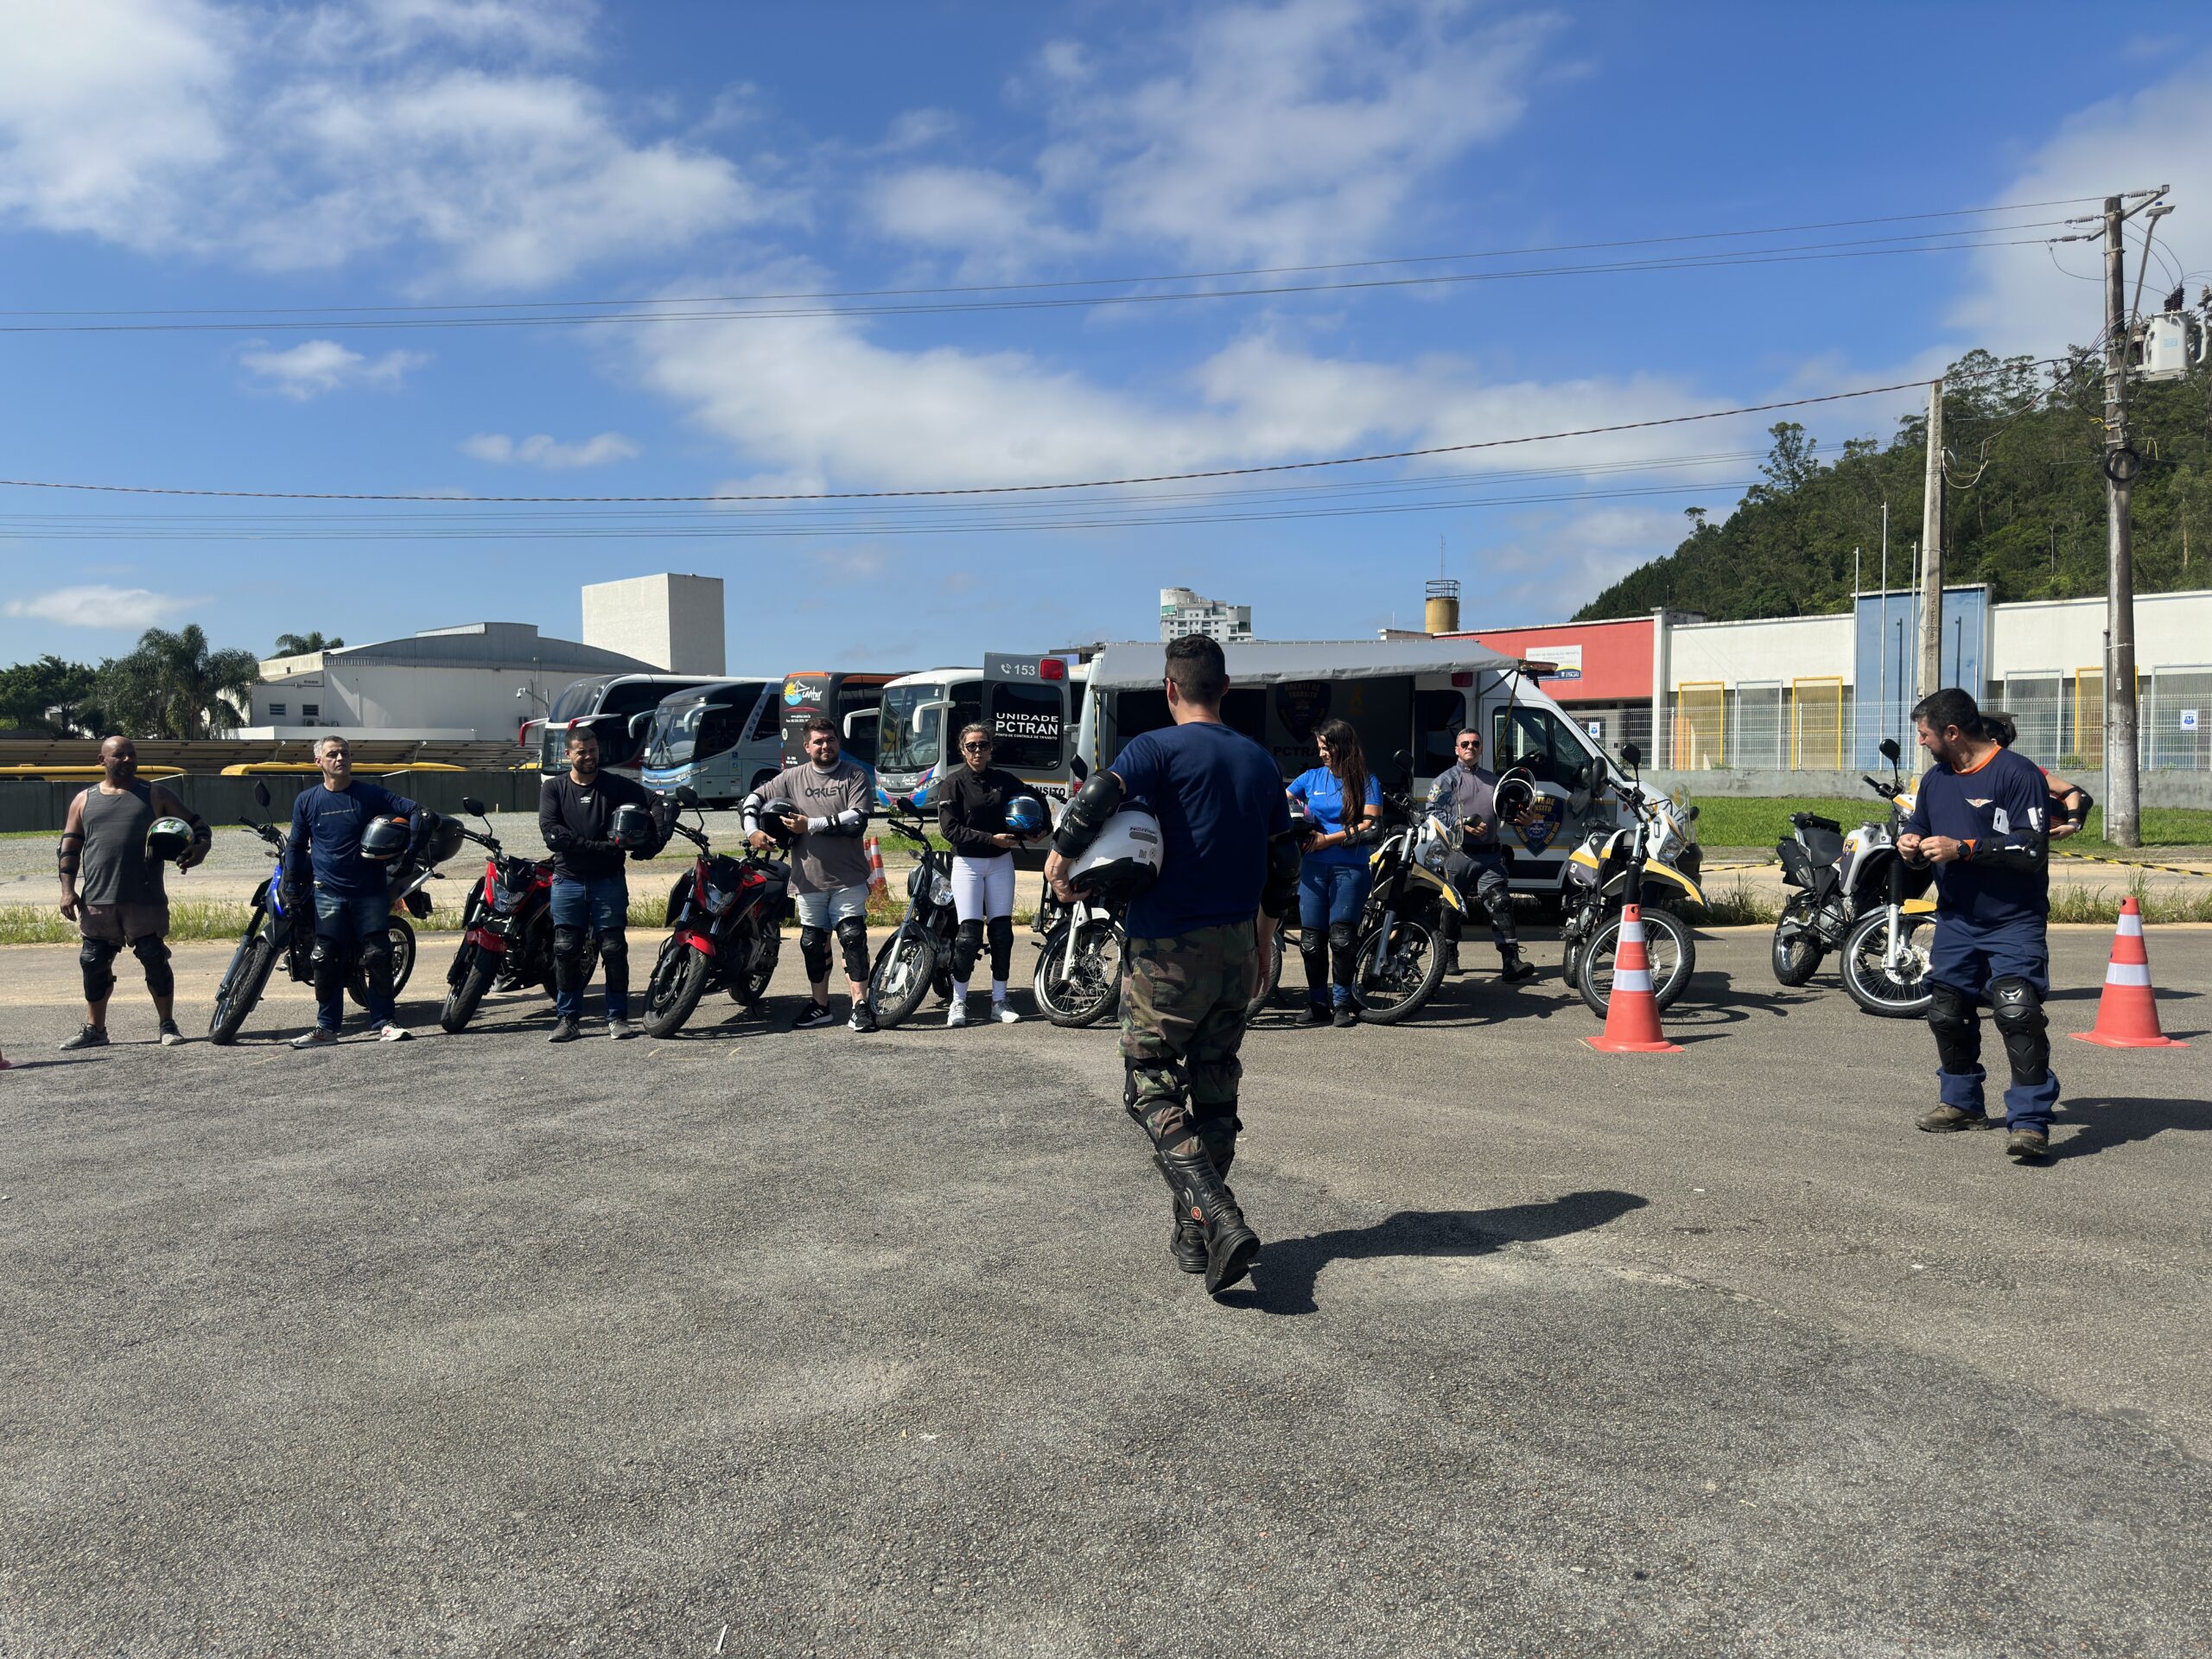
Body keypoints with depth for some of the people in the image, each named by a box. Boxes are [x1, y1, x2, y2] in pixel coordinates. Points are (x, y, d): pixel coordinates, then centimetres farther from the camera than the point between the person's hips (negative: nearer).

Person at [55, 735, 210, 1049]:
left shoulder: (155, 795, 8)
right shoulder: (85, 800, 14)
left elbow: (195, 824, 8)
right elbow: (70, 847, 13)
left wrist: (201, 846, -14)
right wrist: (68, 889, 3)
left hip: (144, 899, -2)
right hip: (96, 900, 3)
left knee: (155, 959, -4)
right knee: (94, 964, 7)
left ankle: (168, 1025, 6)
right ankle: (95, 1029, 19)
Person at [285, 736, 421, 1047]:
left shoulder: (371, 794, 2)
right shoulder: (307, 800, 8)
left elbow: (412, 809, 2)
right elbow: (297, 846, 14)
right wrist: (292, 889, 10)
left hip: (370, 891, -1)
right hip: (328, 893, 1)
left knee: (378, 958, -4)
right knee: (326, 961, 0)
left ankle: (384, 1023, 4)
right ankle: (326, 1027, 10)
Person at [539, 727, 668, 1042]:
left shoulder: (617, 785, 6)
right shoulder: (553, 788, 5)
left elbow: (656, 802, 1)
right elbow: (551, 832, -8)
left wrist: (659, 838, -18)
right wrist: (597, 846, -17)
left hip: (608, 880, 0)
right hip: (568, 880, 1)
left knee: (614, 949, -1)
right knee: (566, 951, 2)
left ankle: (618, 1017, 6)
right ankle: (568, 1017, 10)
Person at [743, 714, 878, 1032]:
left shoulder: (856, 775, 0)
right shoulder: (792, 777, 9)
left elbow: (857, 820, -12)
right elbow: (754, 799, 15)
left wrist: (811, 825, -13)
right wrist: (752, 831, -3)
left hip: (848, 878, -3)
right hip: (808, 878, 3)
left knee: (853, 939, -11)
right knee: (813, 943, 10)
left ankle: (860, 1006, -8)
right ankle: (820, 1007, 22)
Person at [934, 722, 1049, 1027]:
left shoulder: (1004, 780, 6)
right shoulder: (953, 784, -4)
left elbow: (1034, 797, 22)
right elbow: (950, 829, -12)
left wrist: (1041, 826, 4)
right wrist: (992, 839, -17)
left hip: (1001, 862, 4)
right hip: (967, 863, -4)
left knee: (1002, 932, 4)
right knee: (969, 934, -9)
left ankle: (999, 1001, 12)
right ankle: (958, 1002, 2)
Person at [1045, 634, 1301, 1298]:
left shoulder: (1159, 749, -9)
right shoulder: (1260, 761, 9)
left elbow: (1099, 794, -28)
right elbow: (1283, 865, 14)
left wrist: (1060, 862, -14)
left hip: (1168, 949, -6)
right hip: (1238, 946, 6)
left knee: (1152, 1089, 1)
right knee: (1215, 1092, 14)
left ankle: (1221, 1220, -15)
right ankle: (1194, 1237, 22)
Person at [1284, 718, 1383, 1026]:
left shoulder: (1366, 781, 3)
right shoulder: (1311, 778, 13)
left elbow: (1371, 827, -5)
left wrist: (1328, 840, -9)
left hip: (1350, 868, -3)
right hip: (1313, 868, 3)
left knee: (1341, 935, -12)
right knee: (1311, 939, -1)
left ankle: (1343, 1001, 1)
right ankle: (1317, 1003, 9)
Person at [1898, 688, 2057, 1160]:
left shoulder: (2018, 774, -12)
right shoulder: (1935, 779, 11)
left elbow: (2032, 852, -19)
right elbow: (1919, 828, 25)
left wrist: (1962, 849, -23)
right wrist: (1911, 844, 2)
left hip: (2014, 922, -7)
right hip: (1956, 919, 7)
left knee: (2017, 1011, -19)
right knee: (1947, 1013, 11)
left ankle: (2030, 1121, -15)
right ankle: (1962, 1102, 28)